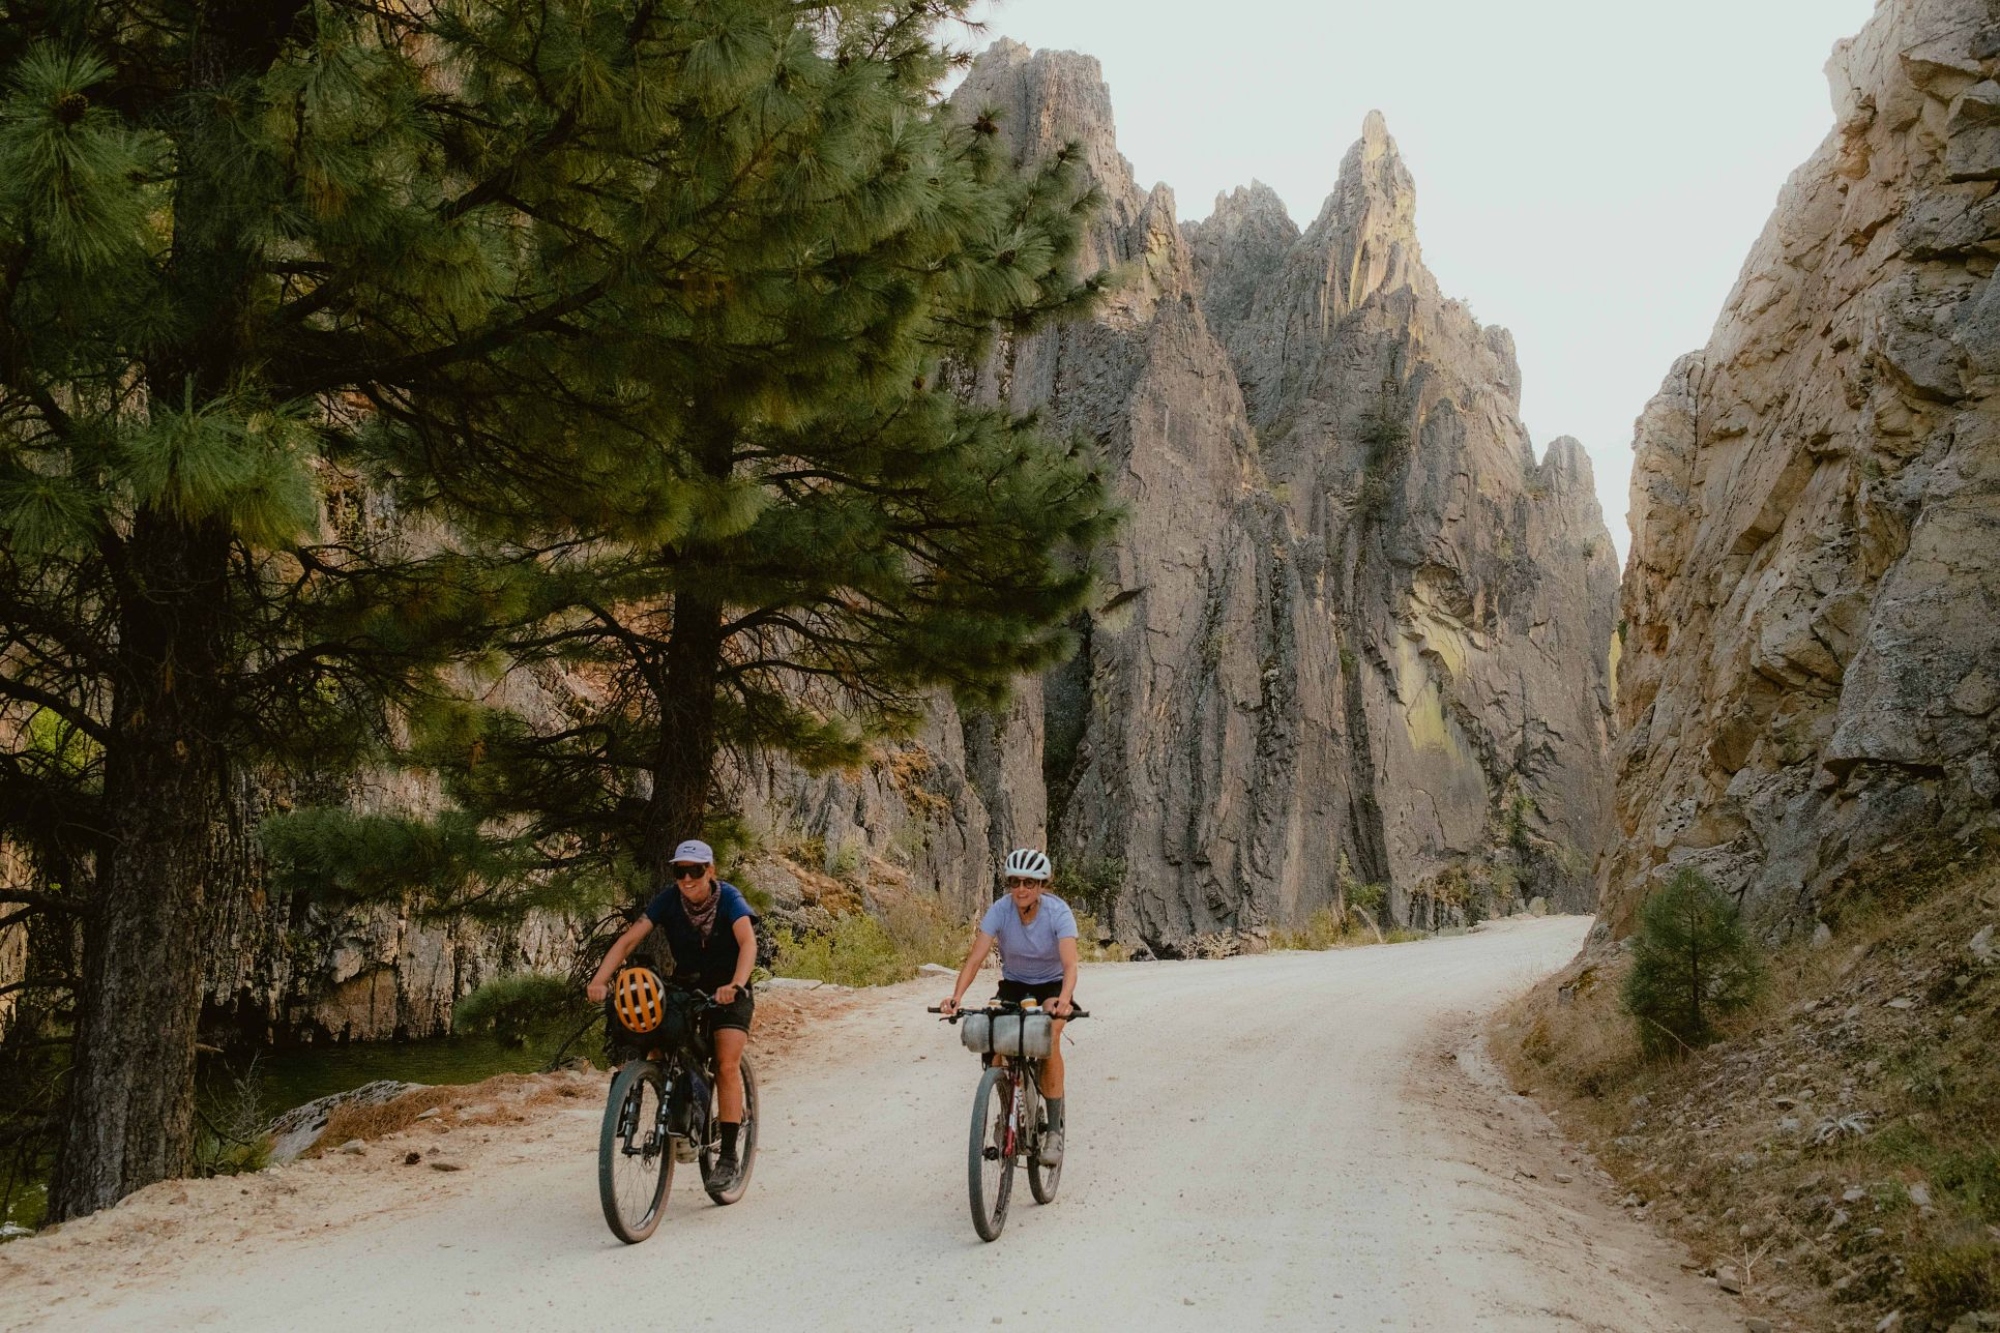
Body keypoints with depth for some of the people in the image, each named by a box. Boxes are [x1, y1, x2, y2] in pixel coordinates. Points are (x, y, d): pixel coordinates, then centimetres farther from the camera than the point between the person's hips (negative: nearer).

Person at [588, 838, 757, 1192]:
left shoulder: (728, 899, -21)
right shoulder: (668, 901, -13)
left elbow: (748, 942, -35)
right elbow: (628, 939, -21)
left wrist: (735, 985, -53)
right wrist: (600, 979, -37)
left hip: (727, 990, -3)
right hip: (685, 986, 3)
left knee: (727, 1065, -18)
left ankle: (728, 1157, -13)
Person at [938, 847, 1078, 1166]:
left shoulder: (1058, 912, -25)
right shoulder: (999, 910, -21)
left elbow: (1070, 963, -37)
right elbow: (975, 958, -28)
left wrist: (1064, 998, -57)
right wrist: (956, 996, -45)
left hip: (1052, 986, -2)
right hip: (1013, 984, 2)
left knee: (1048, 1039, -29)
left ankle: (1055, 1130, -20)